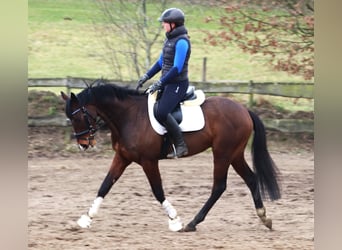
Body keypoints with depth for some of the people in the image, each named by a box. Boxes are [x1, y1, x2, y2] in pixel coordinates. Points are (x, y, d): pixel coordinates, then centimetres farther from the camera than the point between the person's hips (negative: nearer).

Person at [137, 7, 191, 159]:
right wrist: (146, 77, 13)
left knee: (161, 113, -24)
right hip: (167, 83, 10)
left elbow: (177, 68, -22)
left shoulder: (181, 42, -17)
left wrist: (159, 83, -21)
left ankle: (180, 146, -17)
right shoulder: (169, 39, 12)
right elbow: (160, 62, 21)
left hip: (177, 84, -10)